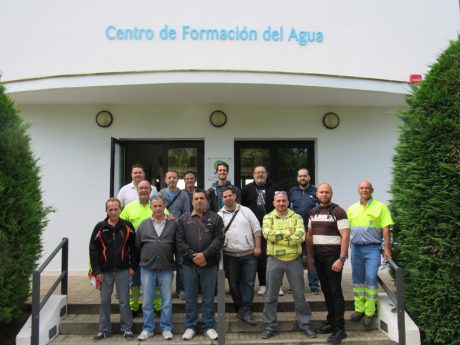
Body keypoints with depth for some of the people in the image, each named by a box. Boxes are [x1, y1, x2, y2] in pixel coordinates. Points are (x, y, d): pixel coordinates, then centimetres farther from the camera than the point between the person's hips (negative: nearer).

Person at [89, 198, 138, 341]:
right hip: (105, 271, 1)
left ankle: (127, 328, 18)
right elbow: (93, 250, -1)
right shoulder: (100, 227, 0)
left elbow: (134, 247, 3)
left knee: (124, 301, 5)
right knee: (104, 301, 10)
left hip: (122, 270, -1)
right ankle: (104, 330, 23)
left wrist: (133, 266, -2)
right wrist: (96, 271, -5)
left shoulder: (127, 227, 0)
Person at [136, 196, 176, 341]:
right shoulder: (143, 224, 5)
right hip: (147, 268, 1)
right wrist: (143, 259, 7)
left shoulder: (173, 224, 1)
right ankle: (148, 329, 21)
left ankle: (166, 328, 19)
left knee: (167, 301, 6)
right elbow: (137, 245, 8)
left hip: (166, 269, -1)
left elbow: (177, 245, 4)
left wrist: (175, 261, 3)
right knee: (147, 302, 8)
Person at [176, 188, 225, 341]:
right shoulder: (183, 219, 6)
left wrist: (205, 254, -15)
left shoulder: (215, 218, 4)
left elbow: (219, 239, -6)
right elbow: (180, 241, -1)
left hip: (210, 264, -1)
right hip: (189, 264, 1)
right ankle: (190, 327, 22)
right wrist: (193, 256, -11)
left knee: (208, 297, 7)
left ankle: (209, 326, 19)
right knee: (190, 297, 9)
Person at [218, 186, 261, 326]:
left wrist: (257, 246, -4)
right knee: (234, 284, 9)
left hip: (249, 254, 0)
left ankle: (245, 312, 5)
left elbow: (256, 229, 2)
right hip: (230, 255, 1)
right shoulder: (219, 215, 3)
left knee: (248, 283, -1)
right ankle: (241, 309, 24)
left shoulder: (246, 211, 3)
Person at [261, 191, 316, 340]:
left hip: (294, 260, 0)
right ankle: (270, 327, 20)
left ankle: (305, 325, 24)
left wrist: (278, 236, -16)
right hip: (274, 260, 0)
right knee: (271, 296, 7)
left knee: (299, 295, 9)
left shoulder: (297, 217, 3)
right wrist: (288, 232, -14)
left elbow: (300, 236, -14)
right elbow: (267, 234, -17)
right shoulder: (268, 218, 2)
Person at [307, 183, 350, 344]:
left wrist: (341, 259, -21)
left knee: (335, 291, -3)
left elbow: (345, 236, -14)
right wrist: (310, 256, 10)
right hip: (318, 256, 6)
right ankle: (331, 322, 23)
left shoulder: (338, 211, -9)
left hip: (333, 256, -6)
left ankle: (339, 329, 4)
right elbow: (309, 235, 15)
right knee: (326, 290, 12)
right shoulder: (313, 212, 10)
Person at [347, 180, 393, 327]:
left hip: (372, 248, -4)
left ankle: (369, 312, 5)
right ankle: (359, 309, 20)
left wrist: (387, 248, -11)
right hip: (355, 248, 4)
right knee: (357, 279, 9)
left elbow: (386, 229, -5)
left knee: (371, 279, -5)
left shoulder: (380, 207, -1)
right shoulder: (352, 208, 10)